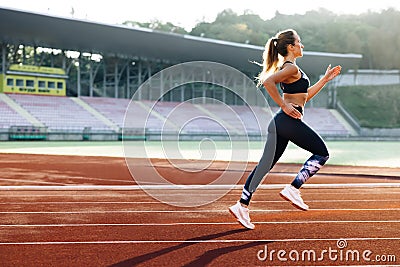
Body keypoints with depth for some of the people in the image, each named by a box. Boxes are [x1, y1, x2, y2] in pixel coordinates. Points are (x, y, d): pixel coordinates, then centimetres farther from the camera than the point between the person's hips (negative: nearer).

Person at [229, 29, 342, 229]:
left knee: (265, 164, 7)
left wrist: (325, 79, 29)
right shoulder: (291, 68, -9)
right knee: (322, 153, 5)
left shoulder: (287, 67, 22)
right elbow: (268, 81, -25)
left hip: (280, 123, 9)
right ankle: (293, 189, -2)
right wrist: (284, 106, -20)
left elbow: (304, 96, 29)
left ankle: (242, 205, 3)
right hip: (290, 121, -9)